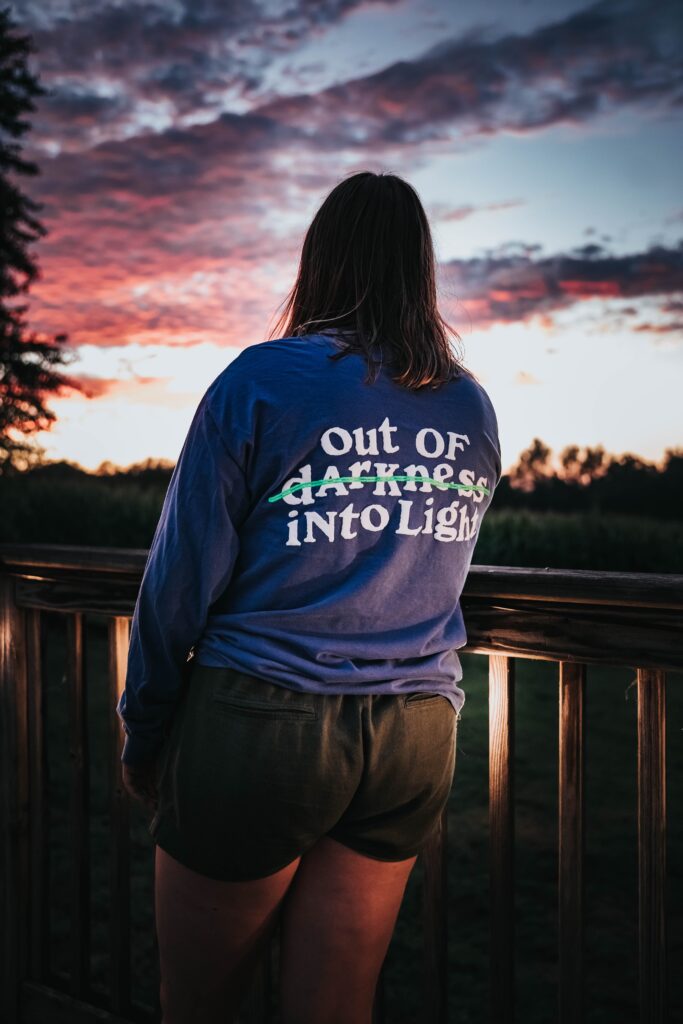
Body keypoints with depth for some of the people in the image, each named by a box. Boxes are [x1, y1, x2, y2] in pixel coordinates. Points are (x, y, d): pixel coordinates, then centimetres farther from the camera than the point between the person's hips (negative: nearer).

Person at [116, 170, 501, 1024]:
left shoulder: (261, 380, -8)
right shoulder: (473, 410, 6)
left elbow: (182, 576, -7)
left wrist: (143, 732, 4)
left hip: (259, 726, -4)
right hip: (416, 737, 5)